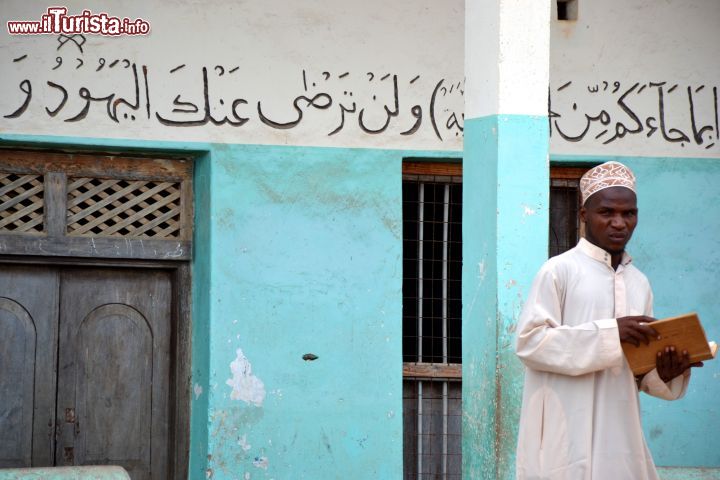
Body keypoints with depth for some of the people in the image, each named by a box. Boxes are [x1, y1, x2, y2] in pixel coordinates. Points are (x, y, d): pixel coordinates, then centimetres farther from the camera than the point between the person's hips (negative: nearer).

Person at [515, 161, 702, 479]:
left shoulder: (639, 283, 14)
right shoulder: (559, 271, -4)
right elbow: (529, 341, -13)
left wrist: (663, 373, -6)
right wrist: (608, 333, -18)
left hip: (619, 433, 5)